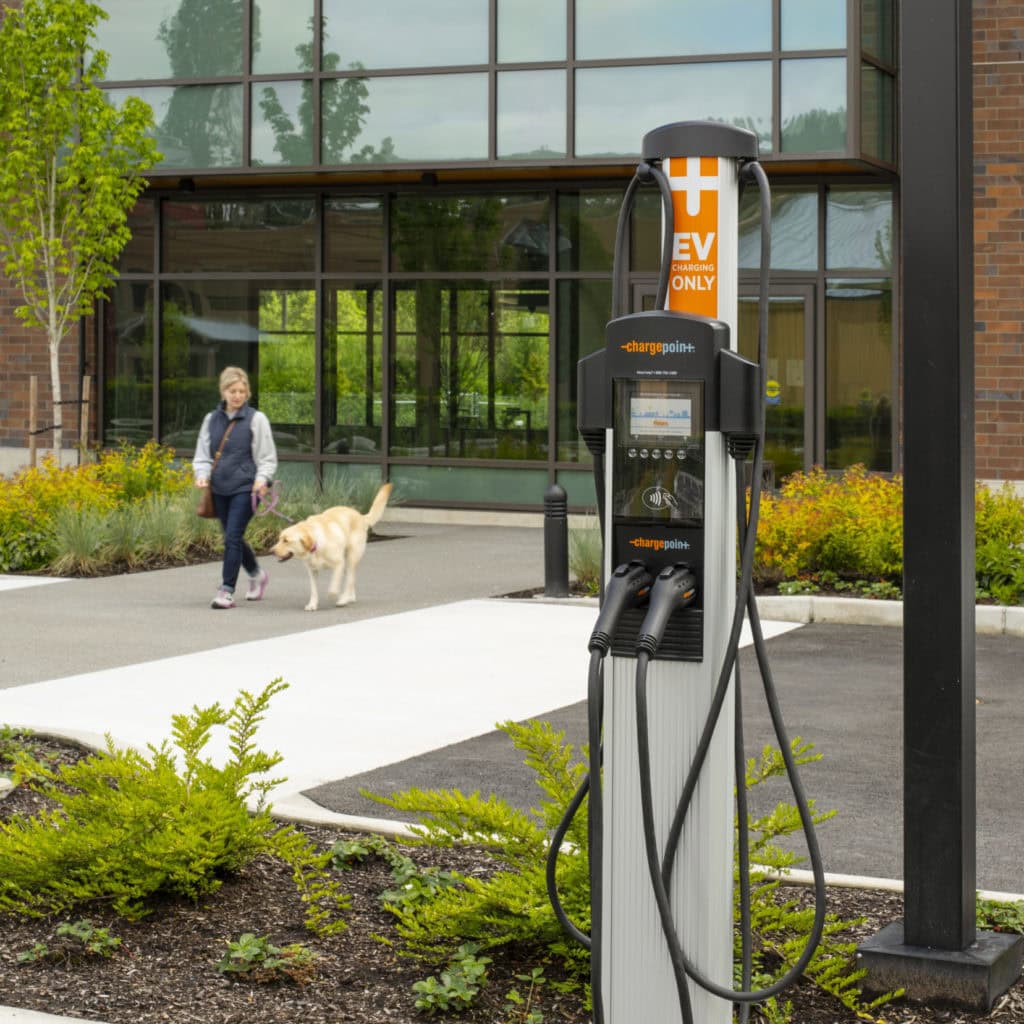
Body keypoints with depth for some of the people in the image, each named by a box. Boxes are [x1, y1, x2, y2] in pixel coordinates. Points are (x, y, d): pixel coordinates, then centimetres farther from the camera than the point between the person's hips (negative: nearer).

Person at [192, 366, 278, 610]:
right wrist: (202, 474, -5)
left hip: (245, 488, -5)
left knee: (232, 538, -12)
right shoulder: (211, 419, 9)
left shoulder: (256, 419, -3)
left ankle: (227, 591, -6)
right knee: (232, 538, 15)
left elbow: (267, 457, -1)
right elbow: (203, 453, 13)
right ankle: (257, 575, 39)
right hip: (220, 489, 5)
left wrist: (262, 479, -17)